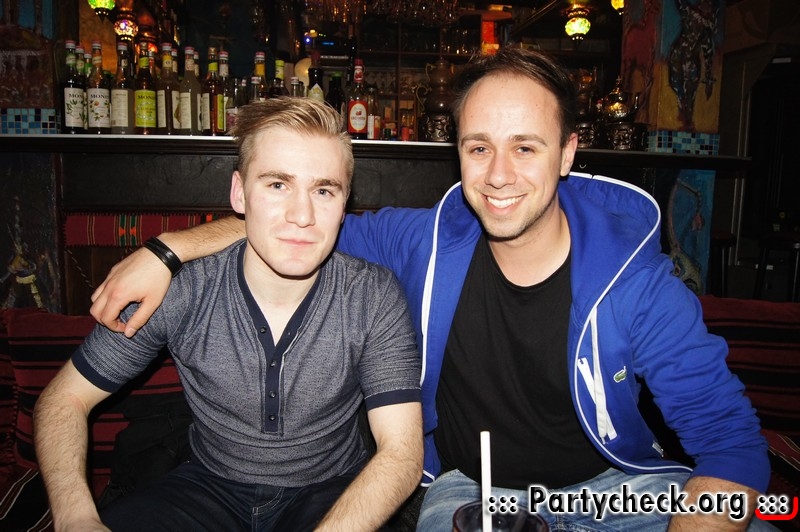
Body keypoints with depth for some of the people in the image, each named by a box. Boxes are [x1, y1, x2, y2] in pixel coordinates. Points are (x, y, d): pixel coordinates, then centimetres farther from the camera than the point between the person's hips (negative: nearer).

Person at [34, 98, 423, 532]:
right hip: (211, 486, 1)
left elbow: (401, 455, -19)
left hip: (334, 494, 0)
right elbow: (64, 398, -4)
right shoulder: (179, 290, -16)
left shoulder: (374, 297, -18)